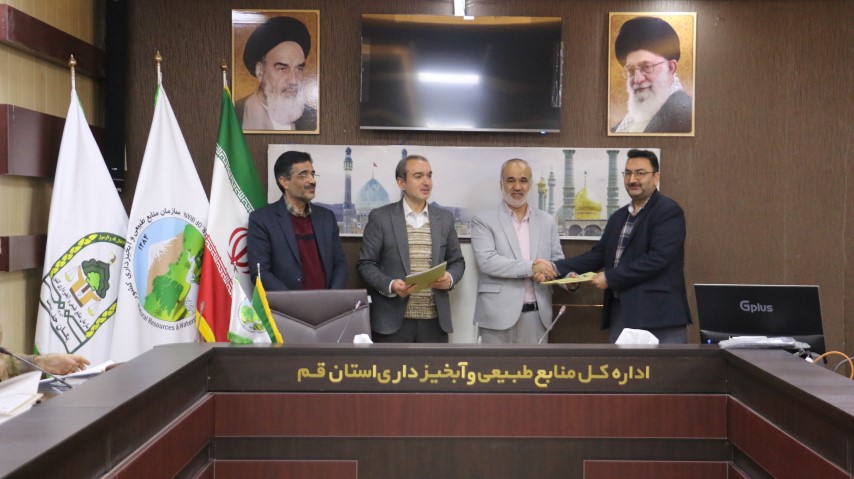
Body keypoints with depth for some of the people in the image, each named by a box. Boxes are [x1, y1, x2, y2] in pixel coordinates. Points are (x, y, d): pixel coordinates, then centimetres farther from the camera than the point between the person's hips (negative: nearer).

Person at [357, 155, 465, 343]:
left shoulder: (445, 218, 10)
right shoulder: (380, 217, 0)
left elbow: (457, 261, 15)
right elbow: (365, 263, -1)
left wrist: (450, 278, -7)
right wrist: (390, 285, -18)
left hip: (435, 320, 3)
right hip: (392, 319, -3)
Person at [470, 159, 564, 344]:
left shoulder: (547, 221, 13)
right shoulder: (484, 221, -1)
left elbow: (557, 260, 13)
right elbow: (486, 261, -14)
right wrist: (530, 267, -20)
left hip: (537, 315, 4)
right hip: (498, 315, -4)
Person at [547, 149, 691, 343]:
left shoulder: (669, 211, -7)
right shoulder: (618, 216, 17)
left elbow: (657, 258, -18)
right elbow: (598, 255, 14)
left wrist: (610, 277, -14)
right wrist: (556, 268, 0)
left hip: (659, 316, -7)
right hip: (620, 313, 7)